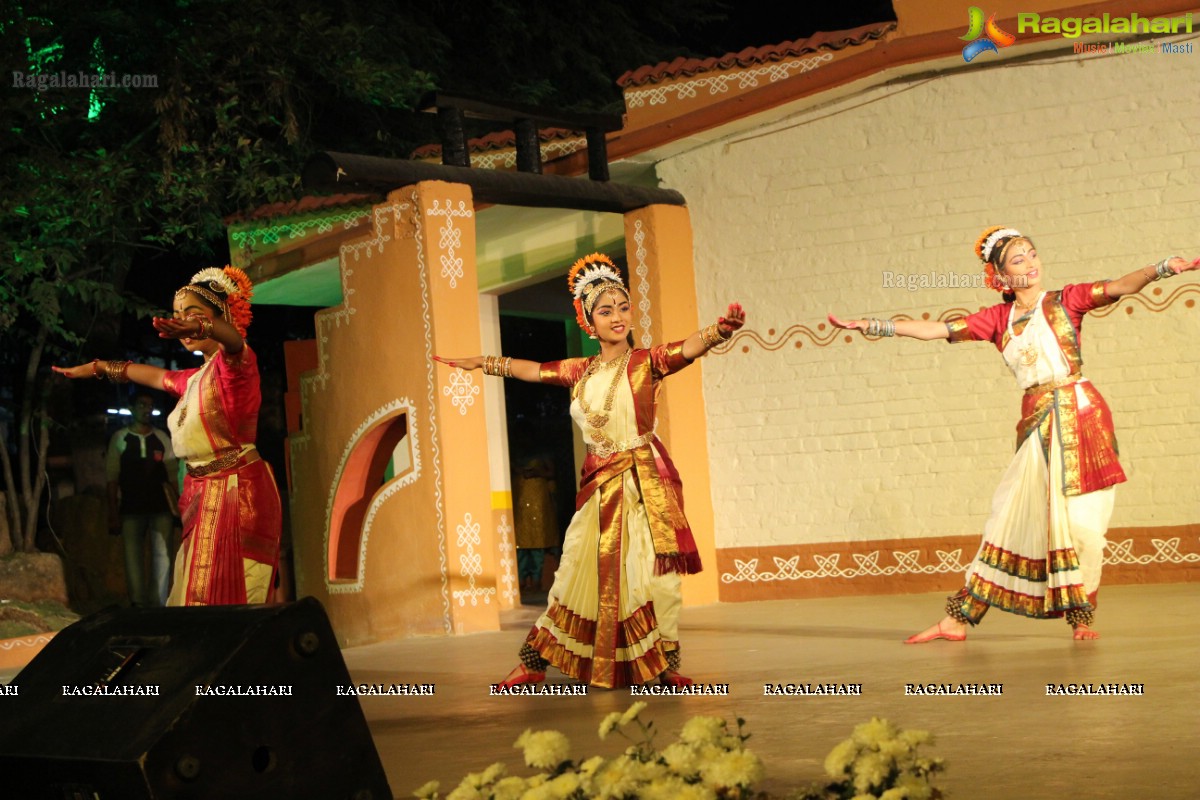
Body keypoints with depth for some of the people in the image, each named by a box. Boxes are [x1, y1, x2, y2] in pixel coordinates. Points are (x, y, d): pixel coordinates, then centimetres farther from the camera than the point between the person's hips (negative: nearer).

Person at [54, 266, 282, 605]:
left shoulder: (233, 362, -7)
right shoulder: (195, 379, 19)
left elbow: (232, 337, -32)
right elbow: (155, 375, 39)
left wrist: (199, 327, -55)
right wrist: (98, 367, 51)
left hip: (237, 492, -9)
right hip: (204, 496, 9)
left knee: (226, 600, -14)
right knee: (198, 599, 4)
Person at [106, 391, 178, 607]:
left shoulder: (162, 439, 10)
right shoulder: (120, 439, 5)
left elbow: (172, 475, 8)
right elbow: (112, 477, 2)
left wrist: (178, 507, 1)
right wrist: (113, 513, -3)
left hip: (161, 508, 1)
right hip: (131, 509, -1)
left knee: (162, 556, -3)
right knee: (133, 558, 2)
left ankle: (158, 605, 0)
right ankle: (138, 604, 9)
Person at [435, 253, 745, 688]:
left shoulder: (646, 362, -4)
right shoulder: (581, 371, 9)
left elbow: (690, 347, -22)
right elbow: (529, 369, 23)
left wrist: (720, 329, -44)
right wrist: (477, 362, 32)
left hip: (643, 480, -4)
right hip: (599, 484, 4)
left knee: (652, 571, -6)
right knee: (576, 571, 7)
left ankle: (665, 664, 4)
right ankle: (533, 662, 16)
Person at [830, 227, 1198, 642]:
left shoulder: (1067, 300, 2)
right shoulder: (997, 319, 10)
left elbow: (1121, 286, -11)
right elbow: (935, 329, 7)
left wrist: (1164, 267, -29)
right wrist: (870, 326, 2)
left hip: (1079, 414, -3)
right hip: (1036, 422, 3)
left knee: (1079, 518, -5)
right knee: (1011, 517, 3)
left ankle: (1081, 617, 6)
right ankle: (958, 619, 5)